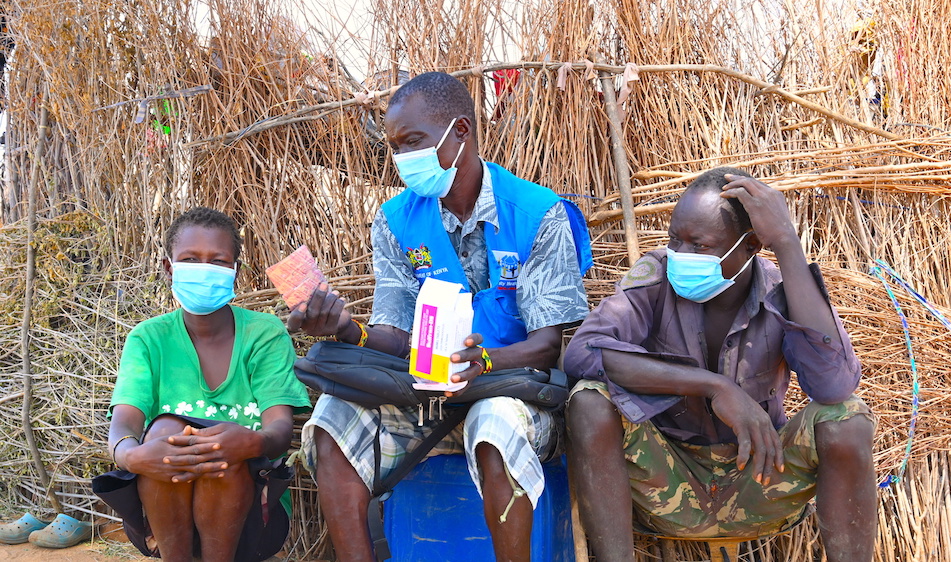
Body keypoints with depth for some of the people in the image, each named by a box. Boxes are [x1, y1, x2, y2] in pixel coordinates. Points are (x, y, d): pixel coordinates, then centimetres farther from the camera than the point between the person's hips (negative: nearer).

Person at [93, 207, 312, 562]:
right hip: (162, 512, 1)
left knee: (223, 451, -31)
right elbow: (122, 424, -13)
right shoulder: (148, 339, 2)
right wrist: (132, 455, -39)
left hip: (249, 511, -1)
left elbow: (281, 426, -14)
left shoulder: (265, 333, -2)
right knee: (166, 429, -27)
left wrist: (252, 442, -40)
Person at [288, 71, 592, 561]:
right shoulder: (396, 222, 4)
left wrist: (485, 360, -33)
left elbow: (549, 344, -12)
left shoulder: (539, 216, -8)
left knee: (495, 426, -38)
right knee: (335, 414, -23)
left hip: (512, 388, -4)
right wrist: (348, 330, -22)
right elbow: (396, 339, 1)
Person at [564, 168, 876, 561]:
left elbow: (835, 384, -32)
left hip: (758, 484, 0)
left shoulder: (781, 293, -12)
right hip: (668, 490, 0)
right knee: (590, 400, -27)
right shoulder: (657, 276, -12)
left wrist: (787, 243, -31)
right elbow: (581, 352, -29)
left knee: (847, 419, -26)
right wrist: (714, 386, -35)